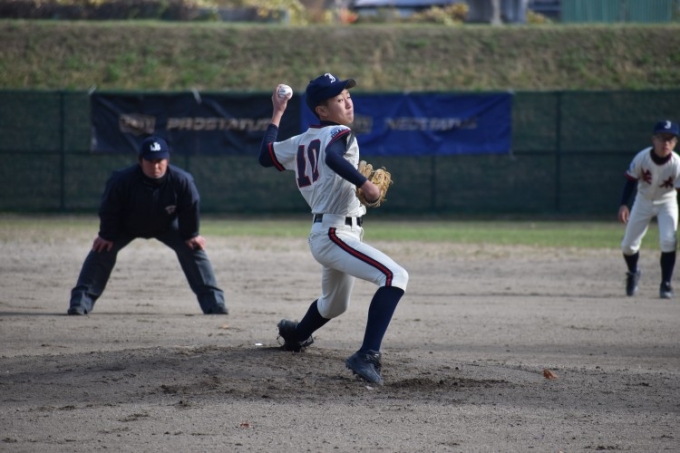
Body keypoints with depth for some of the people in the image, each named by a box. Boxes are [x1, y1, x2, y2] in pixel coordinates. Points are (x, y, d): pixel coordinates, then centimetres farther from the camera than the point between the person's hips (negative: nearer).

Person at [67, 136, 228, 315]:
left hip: (166, 225, 1)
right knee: (102, 250, -17)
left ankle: (213, 301, -2)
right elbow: (109, 209, -22)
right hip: (125, 226, -1)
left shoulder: (182, 180, -34)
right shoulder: (123, 180, -38)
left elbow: (190, 208, -16)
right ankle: (81, 301, -13)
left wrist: (191, 235, -8)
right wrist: (106, 235, -14)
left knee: (193, 249, -10)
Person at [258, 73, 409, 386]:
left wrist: (277, 115, 37)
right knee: (395, 276, -25)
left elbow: (265, 156, 29)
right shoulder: (338, 134, -9)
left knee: (334, 304, 33)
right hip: (334, 234, -10)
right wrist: (364, 184, -30)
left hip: (324, 235, 10)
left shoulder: (301, 142, 15)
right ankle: (367, 356, -35)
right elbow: (333, 157, -32)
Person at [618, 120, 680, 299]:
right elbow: (631, 180, -10)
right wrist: (623, 205, -19)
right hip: (643, 201, 2)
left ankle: (666, 284, -5)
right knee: (628, 244, 4)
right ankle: (633, 273, 36)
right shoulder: (642, 158, -23)